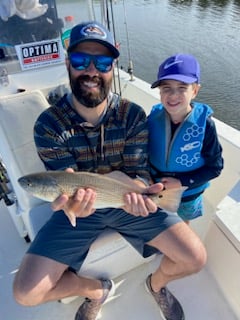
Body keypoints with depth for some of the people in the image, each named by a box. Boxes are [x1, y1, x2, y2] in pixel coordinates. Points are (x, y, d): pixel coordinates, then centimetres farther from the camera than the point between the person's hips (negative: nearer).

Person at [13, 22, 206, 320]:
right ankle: (97, 290, 23)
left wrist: (137, 191, -34)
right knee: (26, 292, -9)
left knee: (195, 258, -10)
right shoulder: (48, 124, -14)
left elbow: (137, 170, -10)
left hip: (125, 202, 1)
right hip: (81, 207, 0)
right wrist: (71, 201, -38)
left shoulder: (133, 115, -11)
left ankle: (156, 283, 29)